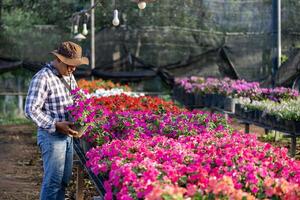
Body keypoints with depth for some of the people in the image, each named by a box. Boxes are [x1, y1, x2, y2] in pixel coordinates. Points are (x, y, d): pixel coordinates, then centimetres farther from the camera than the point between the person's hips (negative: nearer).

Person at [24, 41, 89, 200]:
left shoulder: (69, 76, 10)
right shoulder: (43, 78, -16)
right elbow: (31, 110, -19)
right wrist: (56, 125, -23)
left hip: (67, 135, 8)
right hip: (51, 135, -8)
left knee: (64, 179, 12)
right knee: (53, 180, -5)